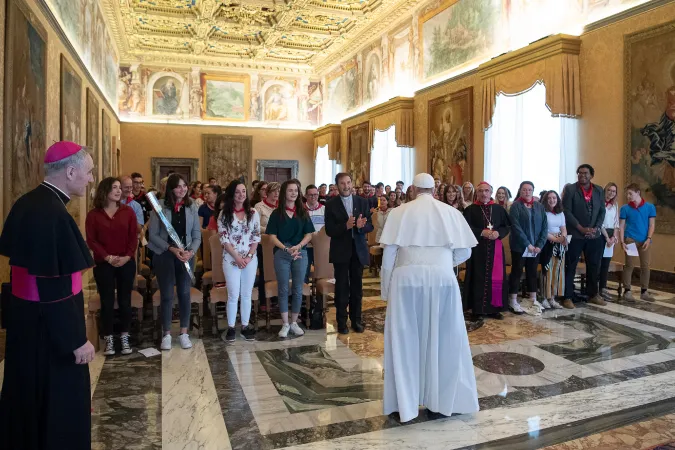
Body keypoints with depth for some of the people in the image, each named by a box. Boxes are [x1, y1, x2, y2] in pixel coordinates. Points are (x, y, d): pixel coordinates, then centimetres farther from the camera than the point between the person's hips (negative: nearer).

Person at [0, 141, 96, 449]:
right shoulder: (51, 213, -25)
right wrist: (76, 339, -20)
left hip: (26, 315, 9)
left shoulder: (27, 203, 3)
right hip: (50, 325, -9)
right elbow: (54, 286, -26)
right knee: (60, 397, 9)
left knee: (28, 393, 25)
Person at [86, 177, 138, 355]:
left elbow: (134, 237, 0)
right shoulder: (93, 214, 0)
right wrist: (107, 257, -14)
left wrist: (127, 256, -12)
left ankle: (124, 338, 18)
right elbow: (91, 240, -4)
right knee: (107, 301, 4)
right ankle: (108, 340, 15)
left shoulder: (128, 211, 3)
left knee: (125, 300, 7)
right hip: (103, 264, -1)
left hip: (126, 263, 1)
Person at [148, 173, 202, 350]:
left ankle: (184, 333, 19)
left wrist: (191, 251, -14)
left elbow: (197, 234, 3)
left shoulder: (191, 207, 3)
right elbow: (153, 235, -8)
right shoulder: (160, 206, -6)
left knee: (184, 294, 7)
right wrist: (171, 248, -18)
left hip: (186, 255, 2)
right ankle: (167, 334, 17)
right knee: (167, 295, 3)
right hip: (164, 255, -2)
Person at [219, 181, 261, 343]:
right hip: (231, 259, -2)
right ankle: (230, 327, 12)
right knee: (233, 295, 1)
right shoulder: (224, 214, -2)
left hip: (250, 259, 2)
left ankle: (245, 326, 18)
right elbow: (223, 238, -6)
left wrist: (249, 256, -9)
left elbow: (256, 237, 2)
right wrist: (237, 257, -13)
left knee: (247, 294, 9)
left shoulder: (253, 213, 4)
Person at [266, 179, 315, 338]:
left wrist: (298, 246, -13)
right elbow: (273, 236, -2)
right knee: (283, 289, 4)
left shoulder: (303, 213, 7)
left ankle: (294, 322, 19)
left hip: (300, 253, 2)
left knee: (297, 289, 7)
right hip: (281, 254, -2)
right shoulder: (277, 213, 2)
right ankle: (285, 324, 14)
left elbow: (309, 234, 4)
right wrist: (286, 248, -16)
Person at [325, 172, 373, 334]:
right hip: (340, 251, -2)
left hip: (358, 249, 2)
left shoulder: (363, 202, 3)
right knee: (342, 287, 4)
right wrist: (345, 226, -27)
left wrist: (361, 226, -23)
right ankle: (342, 321, 15)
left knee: (357, 286, 10)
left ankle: (356, 319, 23)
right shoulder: (331, 205, -3)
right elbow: (329, 230, -10)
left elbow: (370, 226, -1)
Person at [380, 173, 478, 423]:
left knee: (405, 340, 9)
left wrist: (386, 289, 6)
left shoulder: (400, 213, 2)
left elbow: (389, 253, -3)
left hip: (407, 279, -1)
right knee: (444, 340, 14)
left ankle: (405, 404, 16)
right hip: (442, 279, 1)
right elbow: (464, 252, 5)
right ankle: (444, 400, 26)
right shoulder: (451, 212, 5)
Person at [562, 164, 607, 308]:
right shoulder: (570, 189, -4)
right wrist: (581, 228, -15)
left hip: (594, 236, 4)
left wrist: (596, 228, -6)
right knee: (570, 267, 0)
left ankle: (593, 295, 25)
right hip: (575, 235, -4)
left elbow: (602, 211, 8)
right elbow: (567, 211, -9)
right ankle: (568, 297, 6)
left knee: (594, 266, 11)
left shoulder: (599, 190, 10)